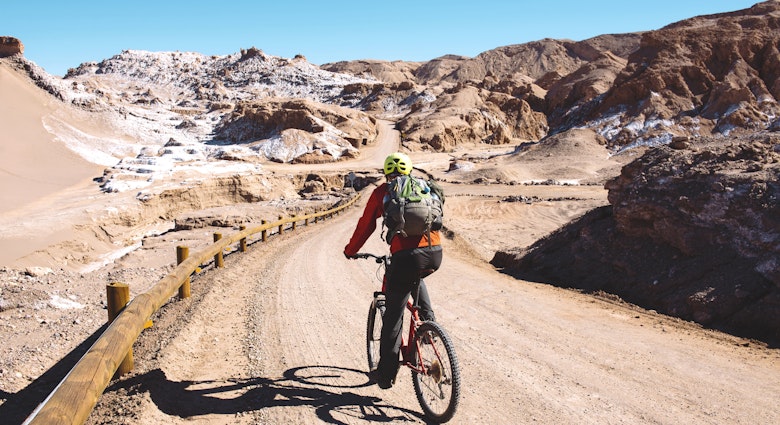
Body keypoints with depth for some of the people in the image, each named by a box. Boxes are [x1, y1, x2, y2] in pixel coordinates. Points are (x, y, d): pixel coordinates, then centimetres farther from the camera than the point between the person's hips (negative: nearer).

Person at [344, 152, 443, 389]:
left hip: (406, 257, -4)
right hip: (435, 255, 5)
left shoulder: (382, 192, 11)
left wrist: (350, 251, 32)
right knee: (415, 278, 40)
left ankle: (386, 373, 18)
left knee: (392, 317, 9)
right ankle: (428, 321, 24)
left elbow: (365, 225, 16)